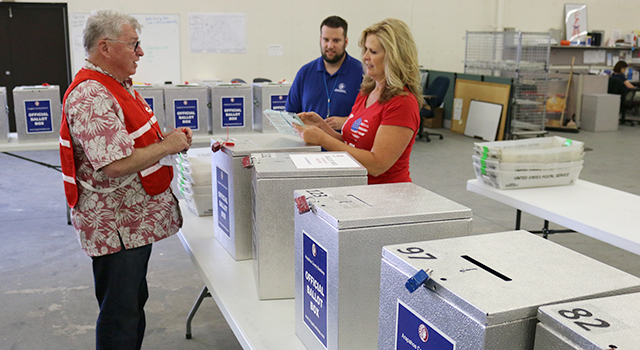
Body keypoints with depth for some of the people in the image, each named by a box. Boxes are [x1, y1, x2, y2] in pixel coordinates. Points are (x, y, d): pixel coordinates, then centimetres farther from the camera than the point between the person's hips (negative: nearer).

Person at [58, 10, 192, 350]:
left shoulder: (118, 86, 11)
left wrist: (166, 137, 5)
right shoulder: (91, 97, -23)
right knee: (120, 313, 3)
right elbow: (114, 165, -30)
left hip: (137, 219, 10)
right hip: (116, 228, -10)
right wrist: (166, 146, -17)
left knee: (135, 301, 21)